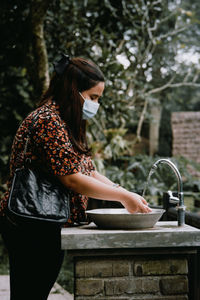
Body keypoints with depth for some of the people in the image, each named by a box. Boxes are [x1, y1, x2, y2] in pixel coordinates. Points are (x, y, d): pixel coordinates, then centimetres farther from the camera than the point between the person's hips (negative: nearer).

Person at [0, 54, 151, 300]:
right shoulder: (48, 120, -15)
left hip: (47, 230, 10)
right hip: (31, 232, -10)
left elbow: (87, 171, 16)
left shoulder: (67, 123, 17)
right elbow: (71, 178, -21)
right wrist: (122, 196, -14)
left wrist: (126, 193, 3)